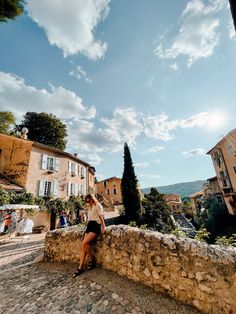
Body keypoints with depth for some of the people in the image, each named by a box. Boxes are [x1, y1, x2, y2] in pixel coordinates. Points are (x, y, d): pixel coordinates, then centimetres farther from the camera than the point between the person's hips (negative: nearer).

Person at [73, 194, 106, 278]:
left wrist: (103, 228, -12)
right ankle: (80, 268, 3)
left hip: (95, 226, -7)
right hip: (89, 226, 7)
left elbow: (101, 217, -7)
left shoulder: (98, 206, -1)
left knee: (84, 243, -21)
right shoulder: (89, 208, 23)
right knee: (83, 246, -6)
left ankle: (92, 260, -1)